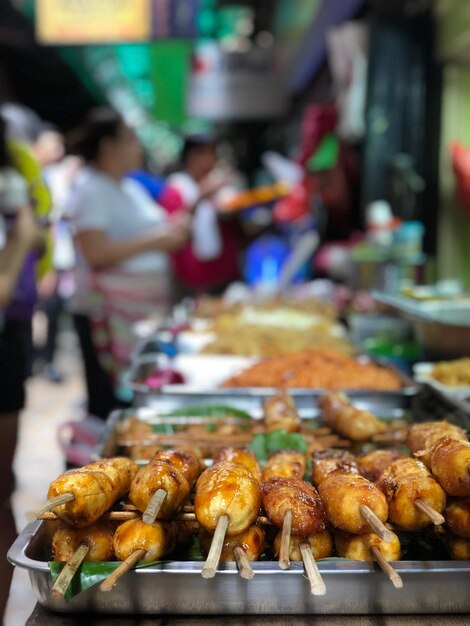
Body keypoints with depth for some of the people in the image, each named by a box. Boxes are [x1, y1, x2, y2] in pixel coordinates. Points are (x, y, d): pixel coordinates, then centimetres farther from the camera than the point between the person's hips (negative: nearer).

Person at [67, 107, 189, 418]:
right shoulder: (91, 190, -10)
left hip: (147, 309, 9)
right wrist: (154, 241, -17)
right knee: (110, 403, -5)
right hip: (109, 313, -9)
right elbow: (96, 254, -20)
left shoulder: (130, 188, 18)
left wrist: (172, 231, 9)